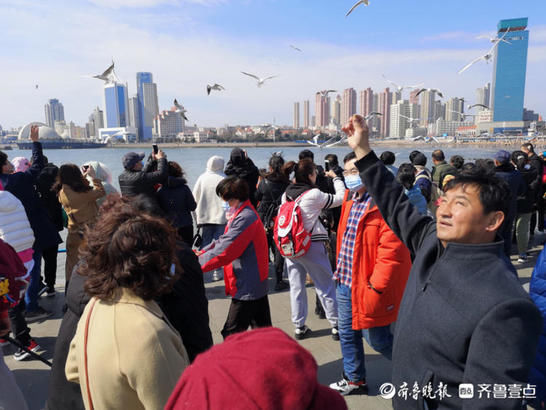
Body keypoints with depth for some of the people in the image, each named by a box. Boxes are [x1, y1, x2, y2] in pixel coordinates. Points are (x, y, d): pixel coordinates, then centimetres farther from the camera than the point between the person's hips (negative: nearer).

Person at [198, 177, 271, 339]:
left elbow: (225, 250, -26)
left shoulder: (245, 218, -22)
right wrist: (202, 252, 2)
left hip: (246, 287, -10)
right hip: (257, 284, 10)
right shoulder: (244, 215, 12)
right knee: (262, 328, 19)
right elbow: (224, 240, 13)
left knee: (232, 334, -1)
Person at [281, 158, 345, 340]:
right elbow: (341, 198, -4)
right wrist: (336, 178, 9)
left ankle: (299, 327, 20)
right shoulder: (313, 194, -13)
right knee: (326, 287, 8)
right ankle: (336, 326, 16)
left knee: (296, 287, 13)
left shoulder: (286, 194, 3)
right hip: (312, 245, -5)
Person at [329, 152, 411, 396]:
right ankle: (354, 379, 41)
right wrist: (340, 269, 16)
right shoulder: (351, 199, 7)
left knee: (377, 340, 7)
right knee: (347, 334, 20)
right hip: (345, 282, 8)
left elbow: (392, 251, -24)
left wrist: (375, 287, -22)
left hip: (367, 287, -8)